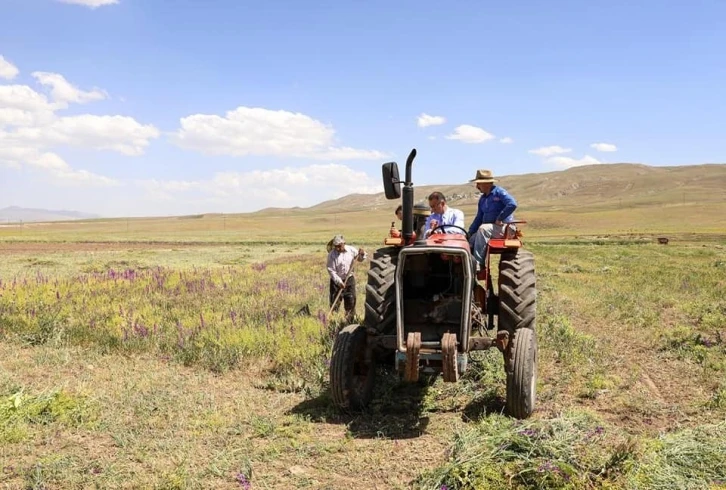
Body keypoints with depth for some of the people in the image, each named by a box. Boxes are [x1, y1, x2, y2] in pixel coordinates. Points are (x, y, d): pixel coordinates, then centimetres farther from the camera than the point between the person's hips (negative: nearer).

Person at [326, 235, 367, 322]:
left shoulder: (351, 250, -5)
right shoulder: (331, 255, -14)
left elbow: (360, 259, 12)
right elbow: (331, 270, -14)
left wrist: (362, 254, -11)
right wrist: (339, 282, -20)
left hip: (349, 279, 3)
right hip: (336, 280, -3)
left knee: (351, 301, 8)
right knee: (335, 302, -3)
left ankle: (350, 320, 19)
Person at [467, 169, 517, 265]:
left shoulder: (499, 192, -7)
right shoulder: (482, 199, 17)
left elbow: (512, 204, -23)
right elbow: (479, 218, 21)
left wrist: (499, 219, -20)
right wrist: (469, 233, 9)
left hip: (504, 227, -8)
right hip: (489, 229, 8)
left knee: (483, 229, -33)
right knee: (470, 241, -14)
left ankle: (478, 263, -33)